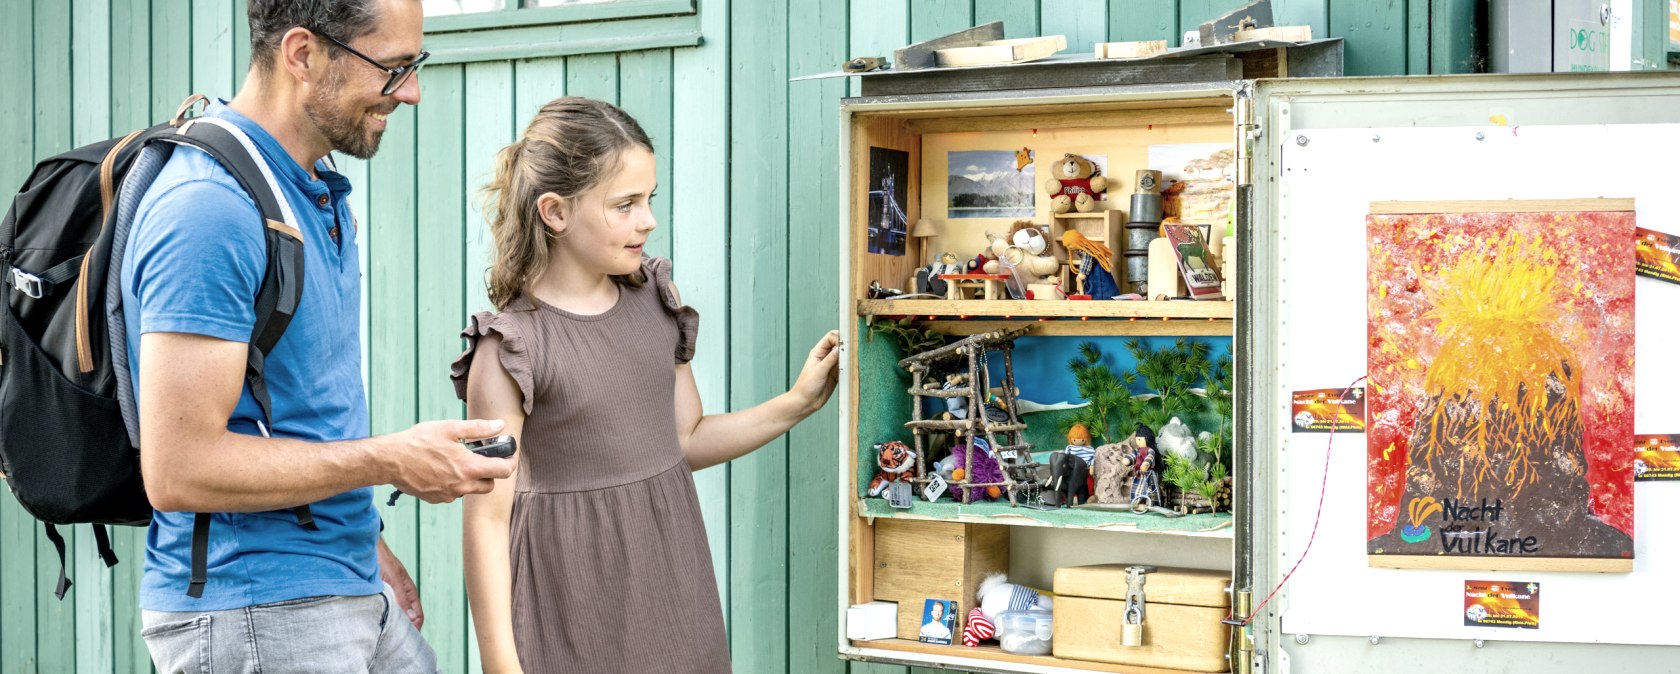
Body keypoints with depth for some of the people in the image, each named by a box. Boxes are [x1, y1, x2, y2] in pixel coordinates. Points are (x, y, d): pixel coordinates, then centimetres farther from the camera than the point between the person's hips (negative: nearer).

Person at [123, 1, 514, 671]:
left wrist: (364, 542, 17)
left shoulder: (320, 189, 10)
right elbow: (179, 469, -25)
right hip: (252, 617, -9)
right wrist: (389, 460, -18)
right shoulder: (211, 209, -21)